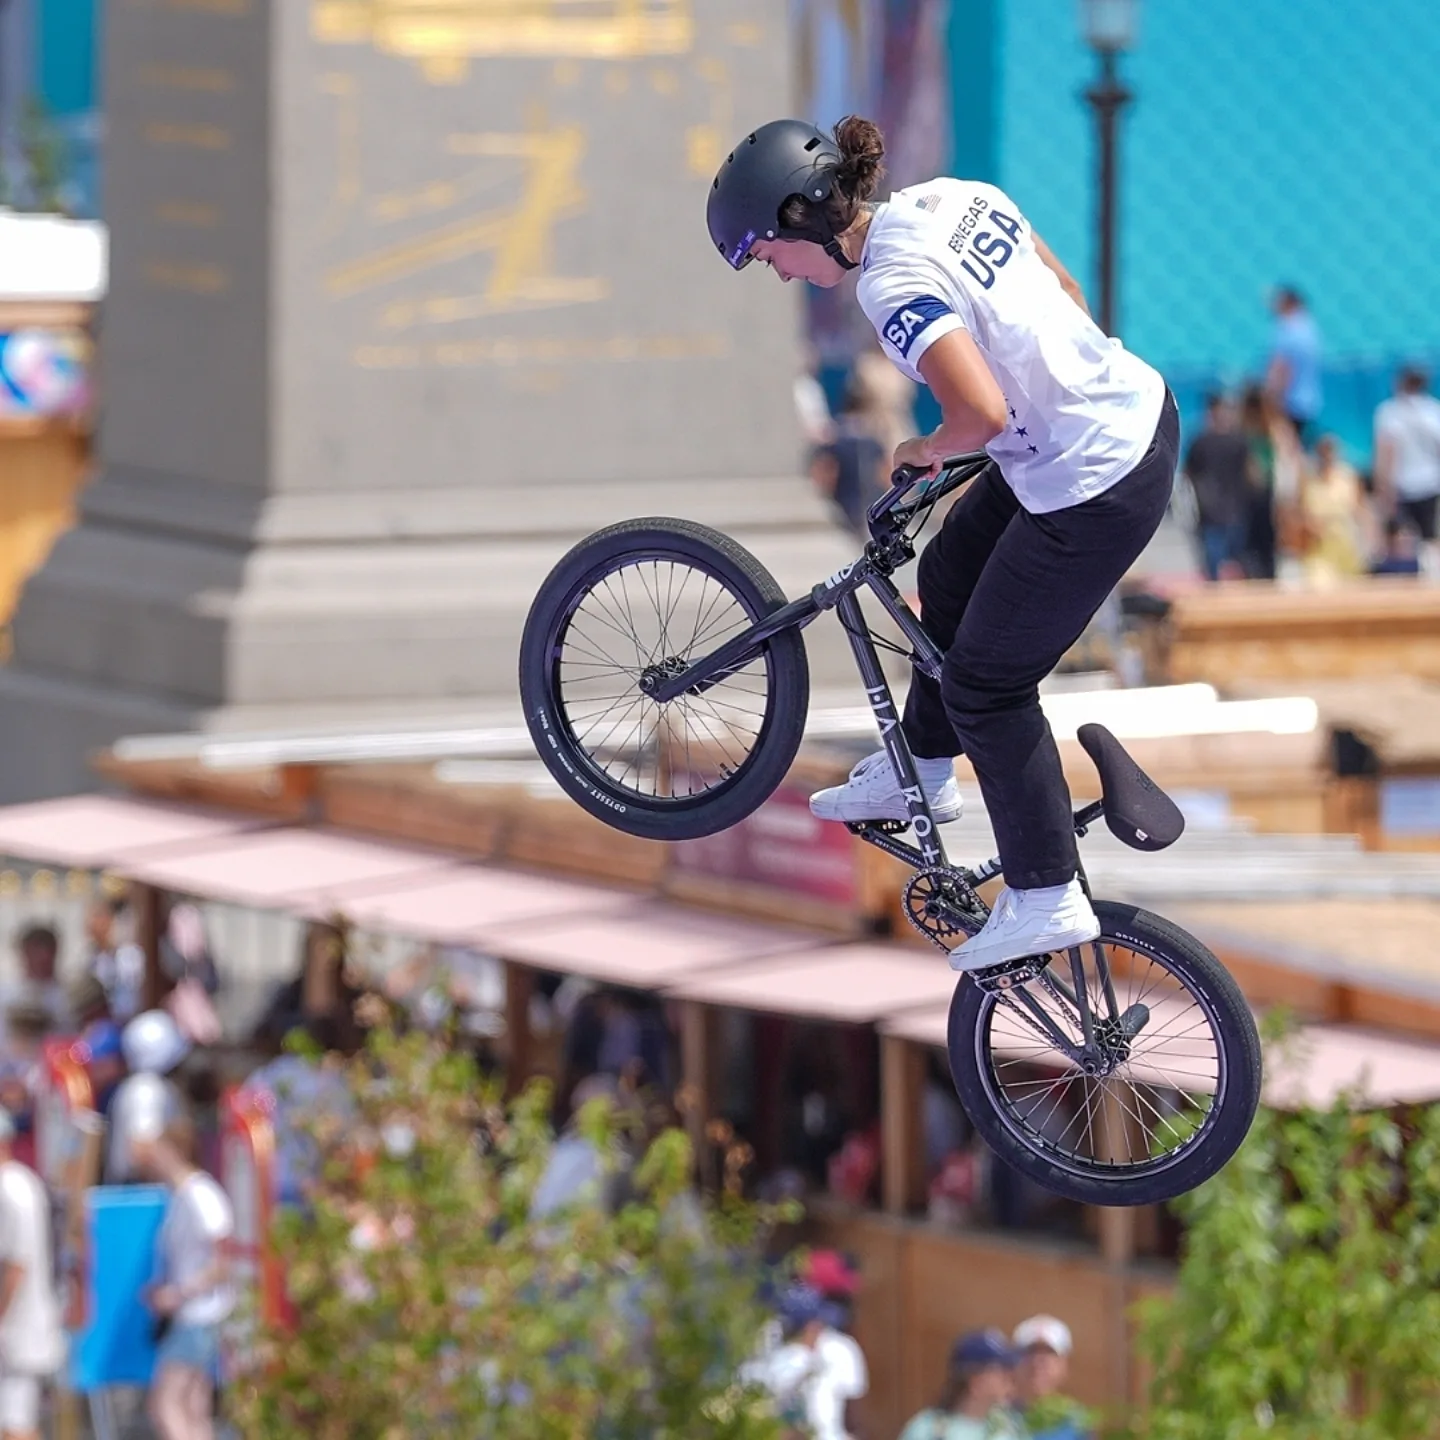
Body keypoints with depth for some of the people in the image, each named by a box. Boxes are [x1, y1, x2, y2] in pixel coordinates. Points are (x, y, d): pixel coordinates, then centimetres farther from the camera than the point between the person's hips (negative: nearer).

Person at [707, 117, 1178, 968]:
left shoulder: (896, 288, -24)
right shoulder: (958, 197, 2)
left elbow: (981, 414, -32)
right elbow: (1069, 296, 12)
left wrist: (928, 451, -10)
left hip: (1093, 494, -9)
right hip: (1138, 409, 9)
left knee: (985, 686, 7)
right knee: (951, 577, 28)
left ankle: (1048, 903, 17)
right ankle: (922, 770, 48)